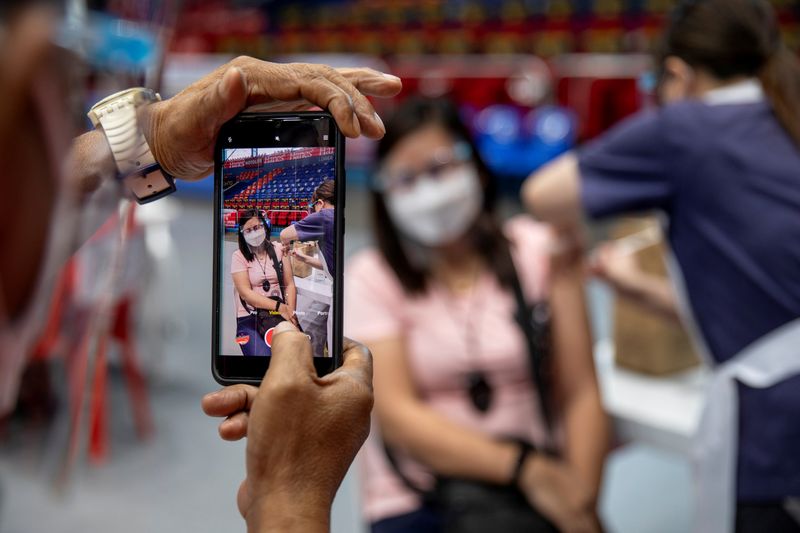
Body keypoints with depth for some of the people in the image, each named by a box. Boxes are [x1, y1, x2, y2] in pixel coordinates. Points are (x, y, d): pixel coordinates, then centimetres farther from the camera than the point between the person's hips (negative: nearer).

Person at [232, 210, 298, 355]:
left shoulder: (279, 250, 5)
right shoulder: (239, 256, -2)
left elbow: (289, 284, 4)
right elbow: (246, 293, -10)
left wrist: (290, 312, -13)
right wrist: (280, 307, -20)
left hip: (279, 315, 3)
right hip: (250, 318, -2)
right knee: (264, 356, -26)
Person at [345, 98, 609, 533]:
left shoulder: (537, 251, 3)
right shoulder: (370, 279, -1)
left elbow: (580, 395, 0)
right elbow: (397, 415, -11)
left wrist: (581, 497, -16)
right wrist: (524, 468, -22)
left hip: (531, 486, 1)